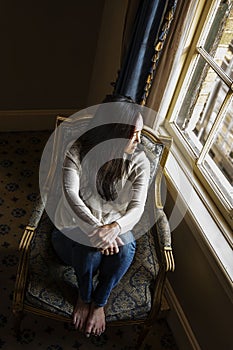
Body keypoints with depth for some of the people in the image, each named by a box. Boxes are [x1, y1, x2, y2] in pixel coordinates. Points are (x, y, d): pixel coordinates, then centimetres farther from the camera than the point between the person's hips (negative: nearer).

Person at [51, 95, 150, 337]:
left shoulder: (139, 162, -11)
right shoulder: (78, 153, -16)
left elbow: (137, 207, -19)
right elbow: (71, 195, -29)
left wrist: (114, 229, -41)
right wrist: (95, 230, -43)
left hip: (115, 228, 2)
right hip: (76, 227, -1)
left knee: (126, 245, -33)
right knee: (91, 247, -35)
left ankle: (99, 302, -5)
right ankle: (84, 296, -1)